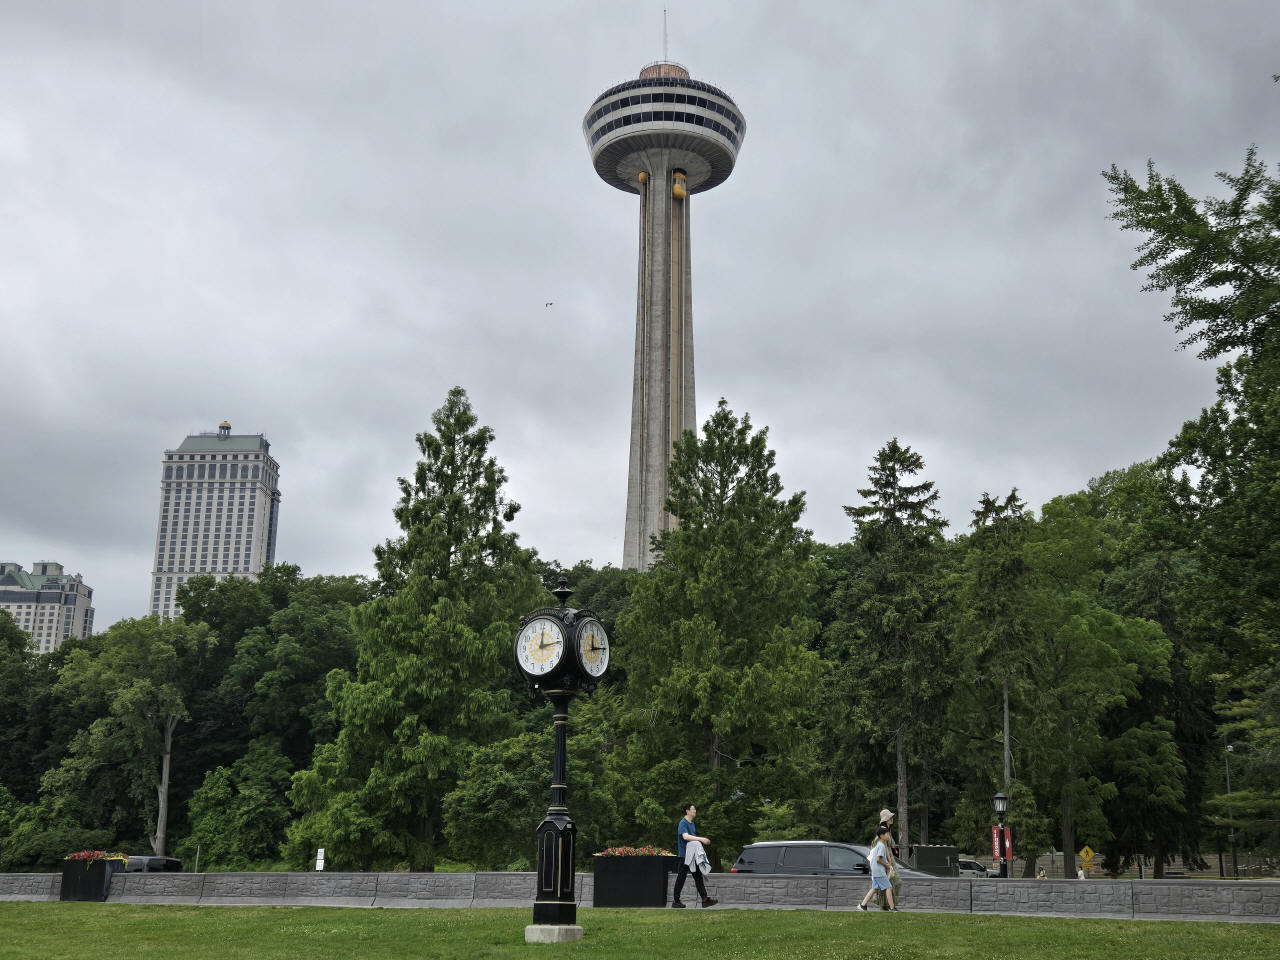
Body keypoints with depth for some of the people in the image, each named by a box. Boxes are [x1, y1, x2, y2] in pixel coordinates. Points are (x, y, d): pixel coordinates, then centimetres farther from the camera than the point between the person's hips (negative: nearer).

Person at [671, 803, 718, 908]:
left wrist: (702, 840, 6)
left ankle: (705, 899, 4)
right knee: (681, 877, -2)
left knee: (698, 876, 5)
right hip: (684, 855, -9)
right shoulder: (683, 823, -14)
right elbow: (685, 836, -30)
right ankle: (675, 901, 6)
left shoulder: (691, 823, 16)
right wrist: (701, 839, -35)